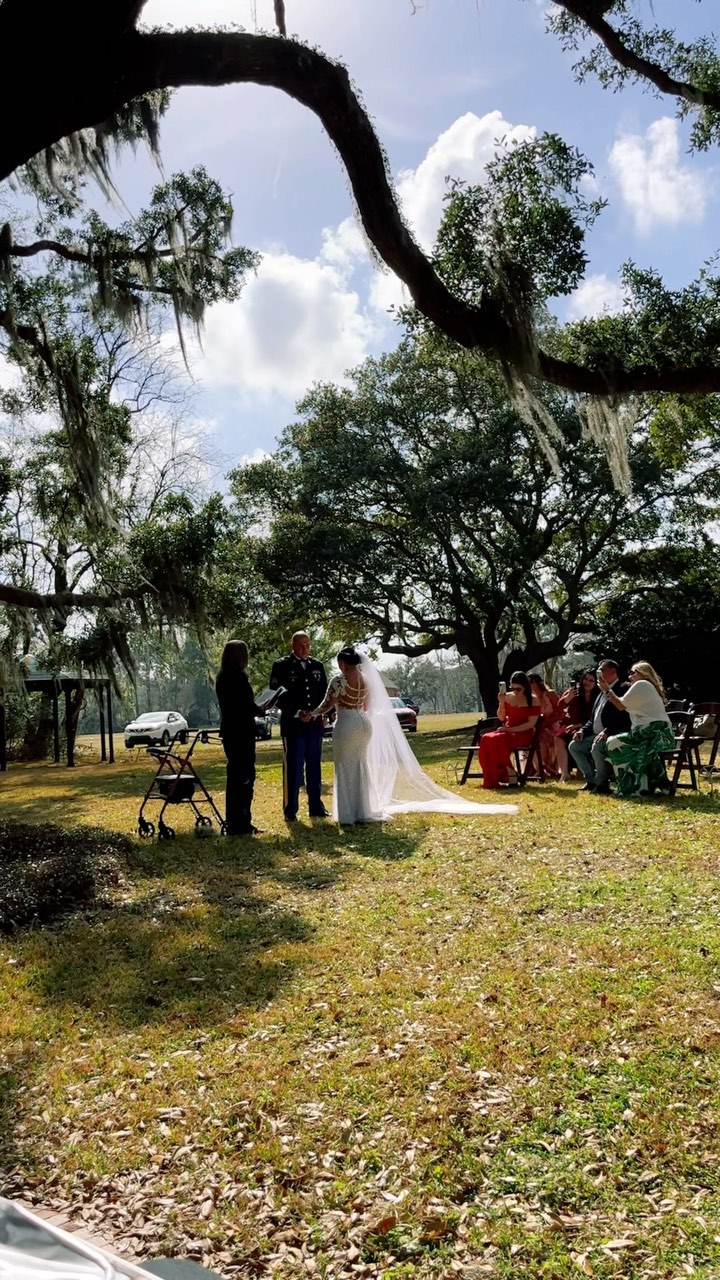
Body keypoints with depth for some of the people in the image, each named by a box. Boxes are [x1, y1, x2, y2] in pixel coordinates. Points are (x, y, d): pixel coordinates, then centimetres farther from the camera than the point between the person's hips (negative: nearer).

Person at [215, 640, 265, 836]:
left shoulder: (222, 677, 12)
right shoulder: (238, 677, -17)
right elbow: (248, 707, -18)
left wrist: (256, 709, 12)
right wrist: (261, 710, 0)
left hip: (229, 731, 9)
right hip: (241, 732, -9)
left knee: (235, 776, 15)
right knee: (244, 776, -3)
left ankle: (234, 823, 21)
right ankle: (240, 824, 0)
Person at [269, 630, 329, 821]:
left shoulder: (317, 666, 12)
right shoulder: (281, 666, -2)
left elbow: (325, 692, 16)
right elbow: (276, 693, -8)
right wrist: (296, 712, -16)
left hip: (314, 725, 5)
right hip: (293, 724, -4)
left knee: (314, 768, 11)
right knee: (292, 768, -2)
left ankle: (316, 807, 20)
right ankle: (290, 810, 5)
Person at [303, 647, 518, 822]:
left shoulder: (339, 681, -12)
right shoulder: (365, 680, 9)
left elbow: (326, 705, -10)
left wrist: (310, 715, 2)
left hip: (346, 726, -7)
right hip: (364, 724, 7)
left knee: (345, 769, -1)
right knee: (360, 768, 13)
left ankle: (347, 815, -1)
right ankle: (362, 812, 17)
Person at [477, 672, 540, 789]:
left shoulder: (533, 701, -5)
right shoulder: (508, 697, 10)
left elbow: (531, 723, -10)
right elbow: (501, 718, 13)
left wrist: (511, 729, -18)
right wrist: (501, 703, -6)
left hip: (524, 734, -5)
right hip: (507, 731, 5)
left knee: (498, 740, -34)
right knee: (486, 739, -26)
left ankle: (502, 776, -23)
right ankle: (491, 780, -25)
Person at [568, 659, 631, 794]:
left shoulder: (622, 691, -11)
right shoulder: (601, 694, 20)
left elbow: (624, 719, -22)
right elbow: (593, 720, 23)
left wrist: (607, 732, -32)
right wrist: (583, 731, 5)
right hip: (596, 736, 10)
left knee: (596, 748, -34)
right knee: (573, 746, 2)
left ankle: (602, 783, -12)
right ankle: (592, 780, 7)